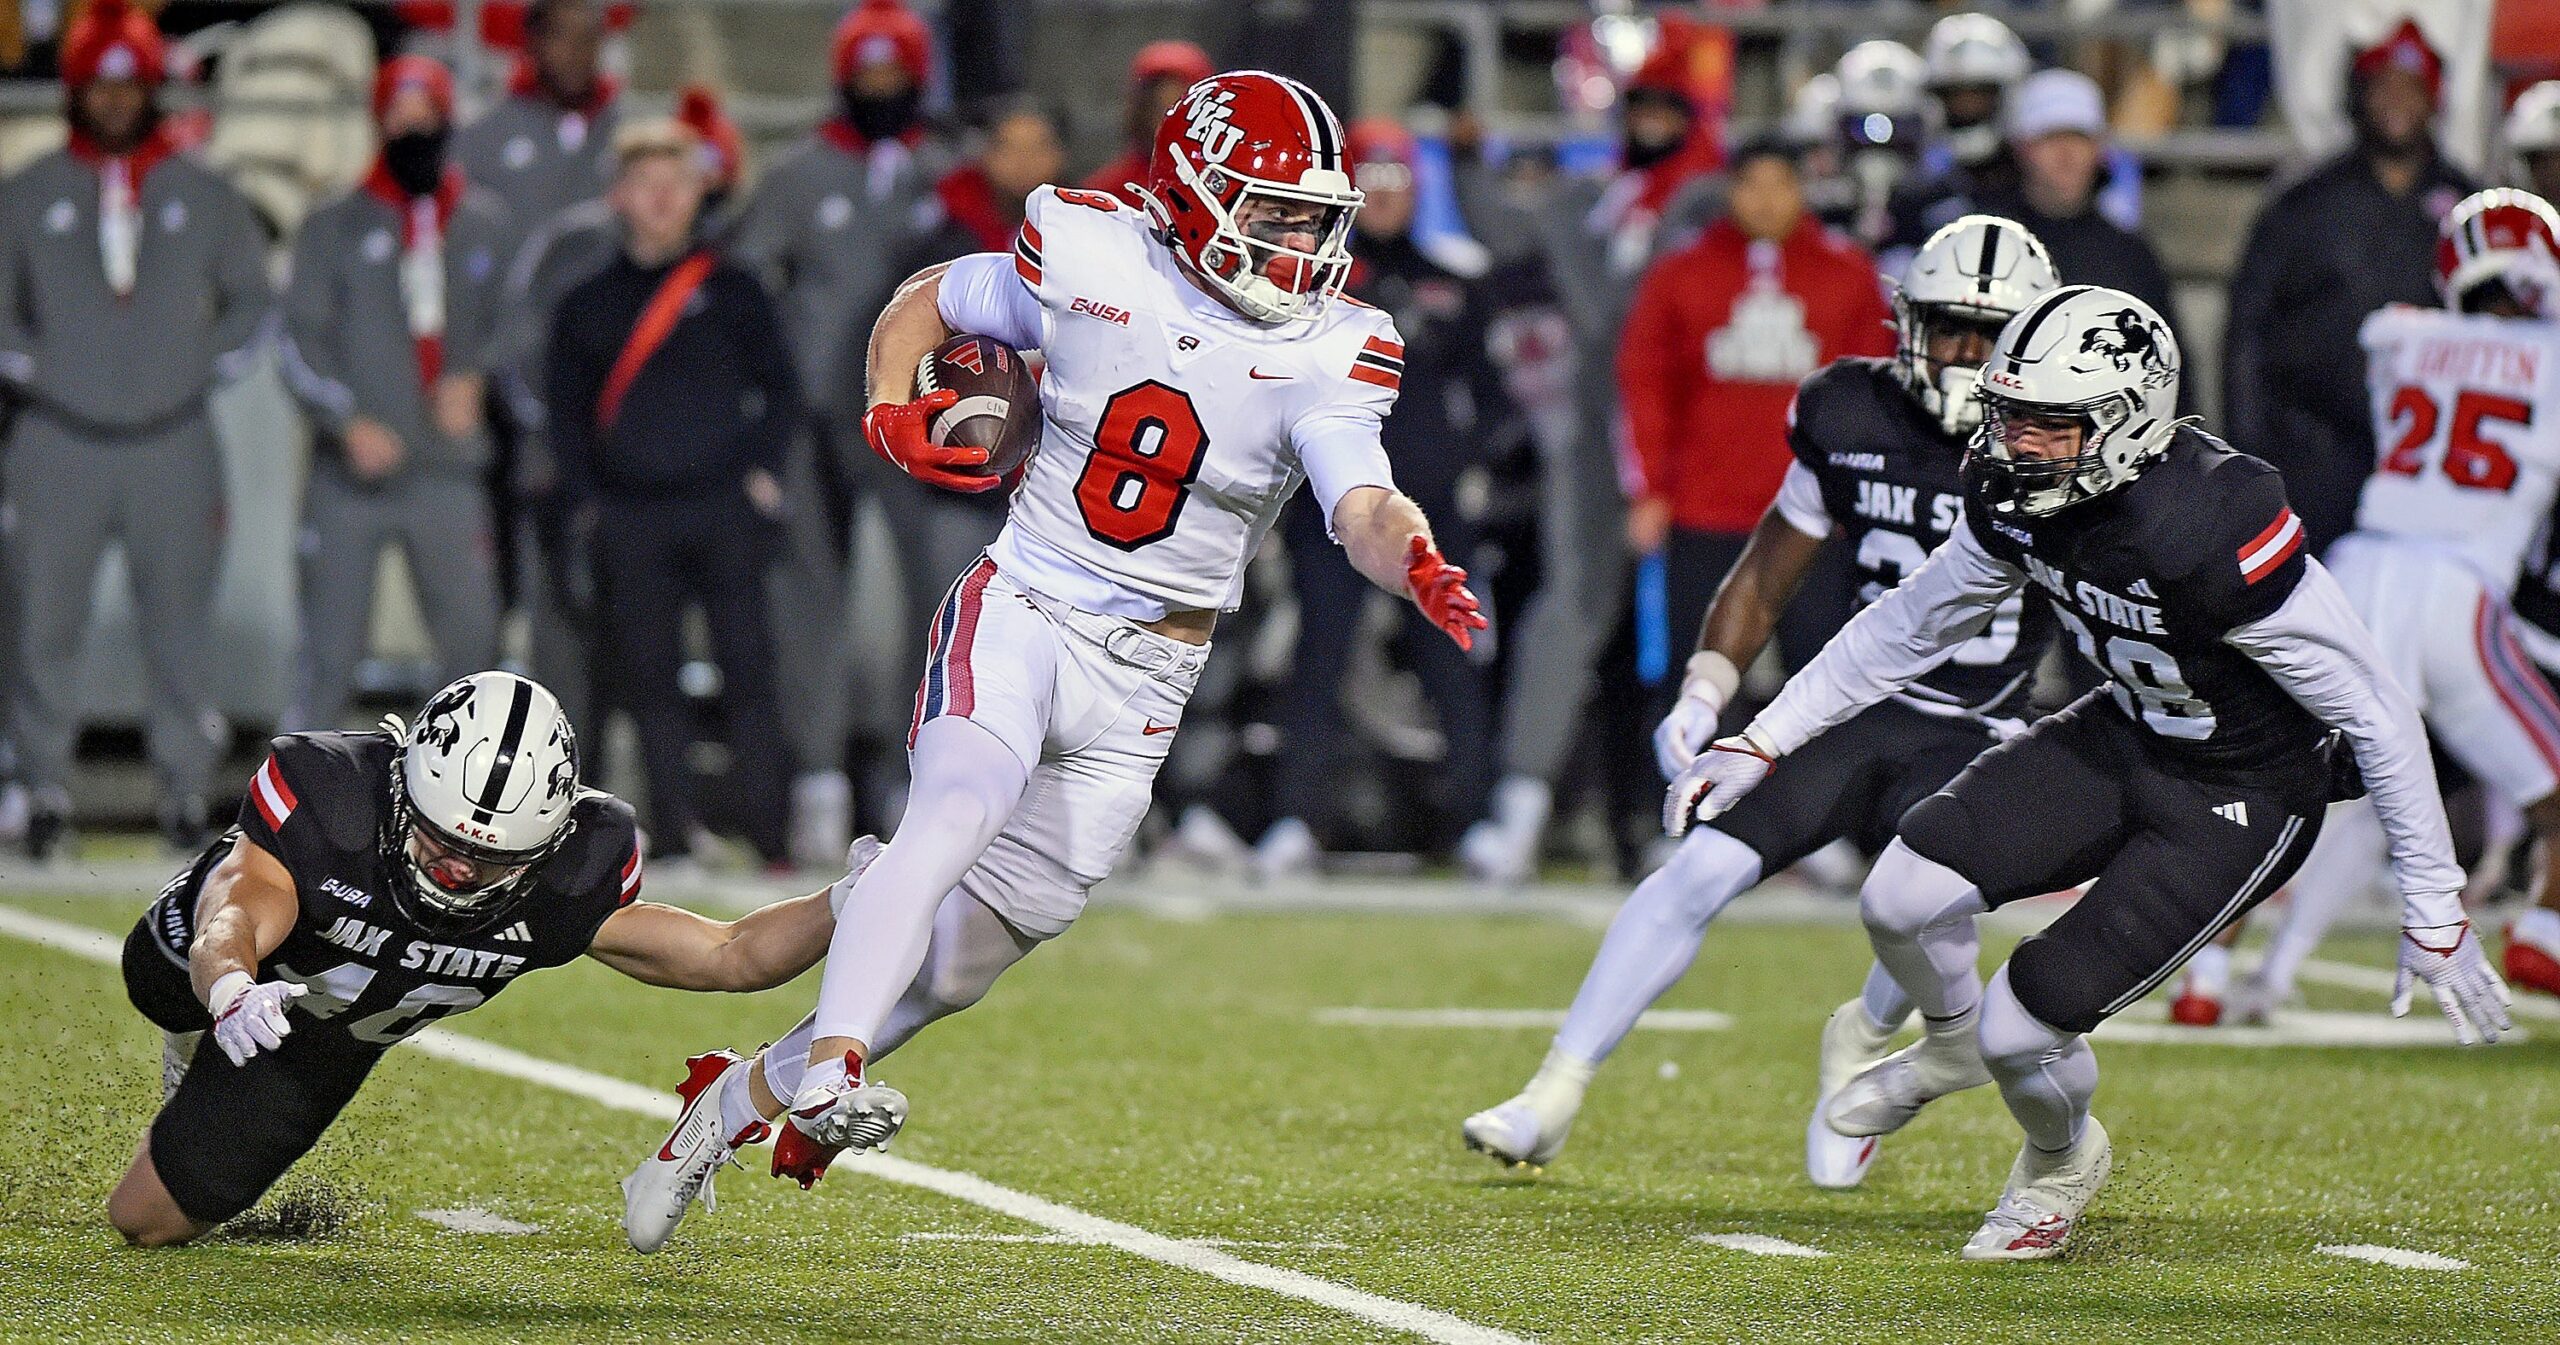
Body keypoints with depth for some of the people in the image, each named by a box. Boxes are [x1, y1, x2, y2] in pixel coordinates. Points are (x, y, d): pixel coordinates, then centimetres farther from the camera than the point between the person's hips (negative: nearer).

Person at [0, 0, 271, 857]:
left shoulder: (204, 197, 7)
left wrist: (213, 364, 7)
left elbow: (252, 295, 17)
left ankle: (185, 788, 9)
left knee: (180, 620, 1)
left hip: (173, 447, 1)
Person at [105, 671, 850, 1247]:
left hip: (323, 1045, 2)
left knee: (147, 1219, 10)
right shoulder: (327, 796, -44)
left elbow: (731, 957, -27)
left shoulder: (566, 881, -35)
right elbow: (231, 923, -55)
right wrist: (233, 993, -78)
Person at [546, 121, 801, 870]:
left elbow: (779, 389, 9)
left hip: (724, 509, -2)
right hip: (630, 520, 2)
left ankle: (767, 830, -5)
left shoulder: (730, 290, 9)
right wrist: (587, 500, 3)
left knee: (746, 668, -7)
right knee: (648, 678, -1)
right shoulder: (588, 306, 13)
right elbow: (566, 415, 14)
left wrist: (760, 472, -2)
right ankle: (671, 830, 3)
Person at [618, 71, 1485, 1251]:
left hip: (1145, 679, 2)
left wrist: (1416, 565, -42)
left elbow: (1365, 509, -20)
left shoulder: (1324, 356, -6)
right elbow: (923, 306, 10)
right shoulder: (1092, 261, -6)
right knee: (958, 810, -32)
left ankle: (744, 1097, 23)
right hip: (1022, 609, -2)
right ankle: (828, 1066, -42)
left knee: (976, 945, 6)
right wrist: (890, 415, -8)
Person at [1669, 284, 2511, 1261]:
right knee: (1903, 897, -13)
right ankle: (1954, 1043, 23)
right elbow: (1909, 629, 8)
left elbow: (2376, 711, -25)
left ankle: (2061, 1160, 26)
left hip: (2245, 795, -6)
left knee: (2026, 1029, -11)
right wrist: (1759, 744, 6)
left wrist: (2435, 915, -20)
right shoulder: (2014, 499, -12)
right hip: (2128, 735, 6)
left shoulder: (2214, 531, -34)